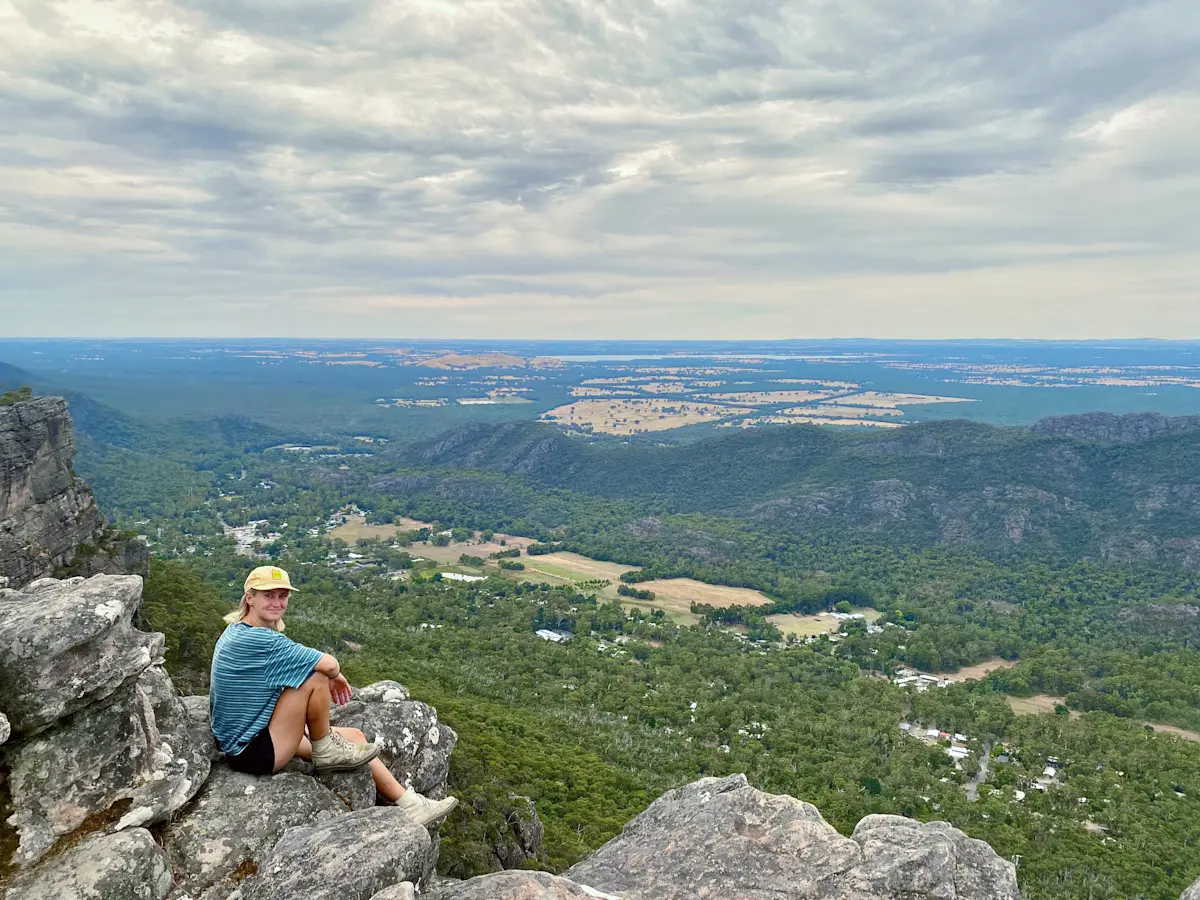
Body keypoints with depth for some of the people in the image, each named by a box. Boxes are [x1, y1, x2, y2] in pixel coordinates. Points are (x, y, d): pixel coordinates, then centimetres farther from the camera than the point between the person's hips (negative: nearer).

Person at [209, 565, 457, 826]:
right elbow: (329, 665, -29)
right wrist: (336, 676, -5)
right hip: (256, 753, -10)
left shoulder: (236, 633, 7)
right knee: (316, 677, -22)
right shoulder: (258, 640, -25)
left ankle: (409, 804, 16)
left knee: (353, 737, 12)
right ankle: (326, 751, 0)